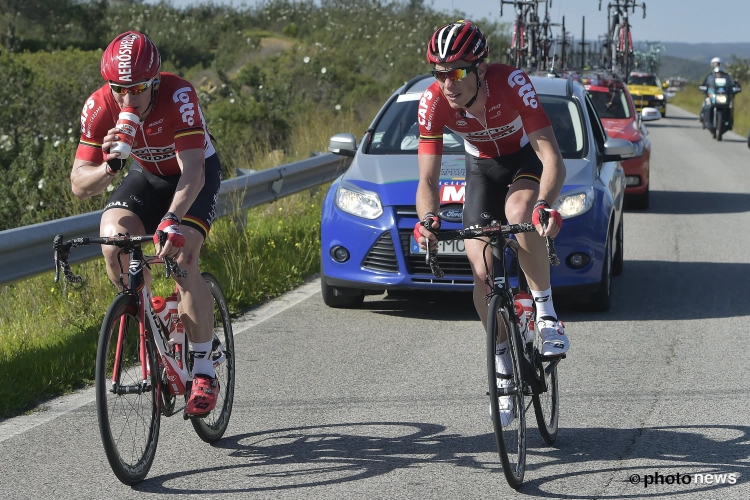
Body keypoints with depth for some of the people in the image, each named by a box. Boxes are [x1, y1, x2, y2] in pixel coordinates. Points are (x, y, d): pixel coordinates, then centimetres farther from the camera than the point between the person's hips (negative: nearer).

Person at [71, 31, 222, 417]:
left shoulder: (178, 96, -35)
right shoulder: (98, 108, -25)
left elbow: (192, 171, -41)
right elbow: (79, 186, -23)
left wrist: (171, 221, -57)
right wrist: (109, 167, -44)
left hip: (196, 174, -3)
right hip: (147, 175, 3)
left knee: (181, 258, -25)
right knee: (112, 243, -25)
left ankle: (204, 374, -16)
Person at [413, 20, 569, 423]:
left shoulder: (512, 83, -36)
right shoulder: (434, 103, -27)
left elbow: (552, 158, -41)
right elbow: (427, 179, -26)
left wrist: (544, 205, -60)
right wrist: (427, 219, -47)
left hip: (526, 160, -3)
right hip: (482, 167, 3)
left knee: (520, 213, -37)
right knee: (482, 269, -8)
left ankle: (546, 311, -19)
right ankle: (502, 360, 12)